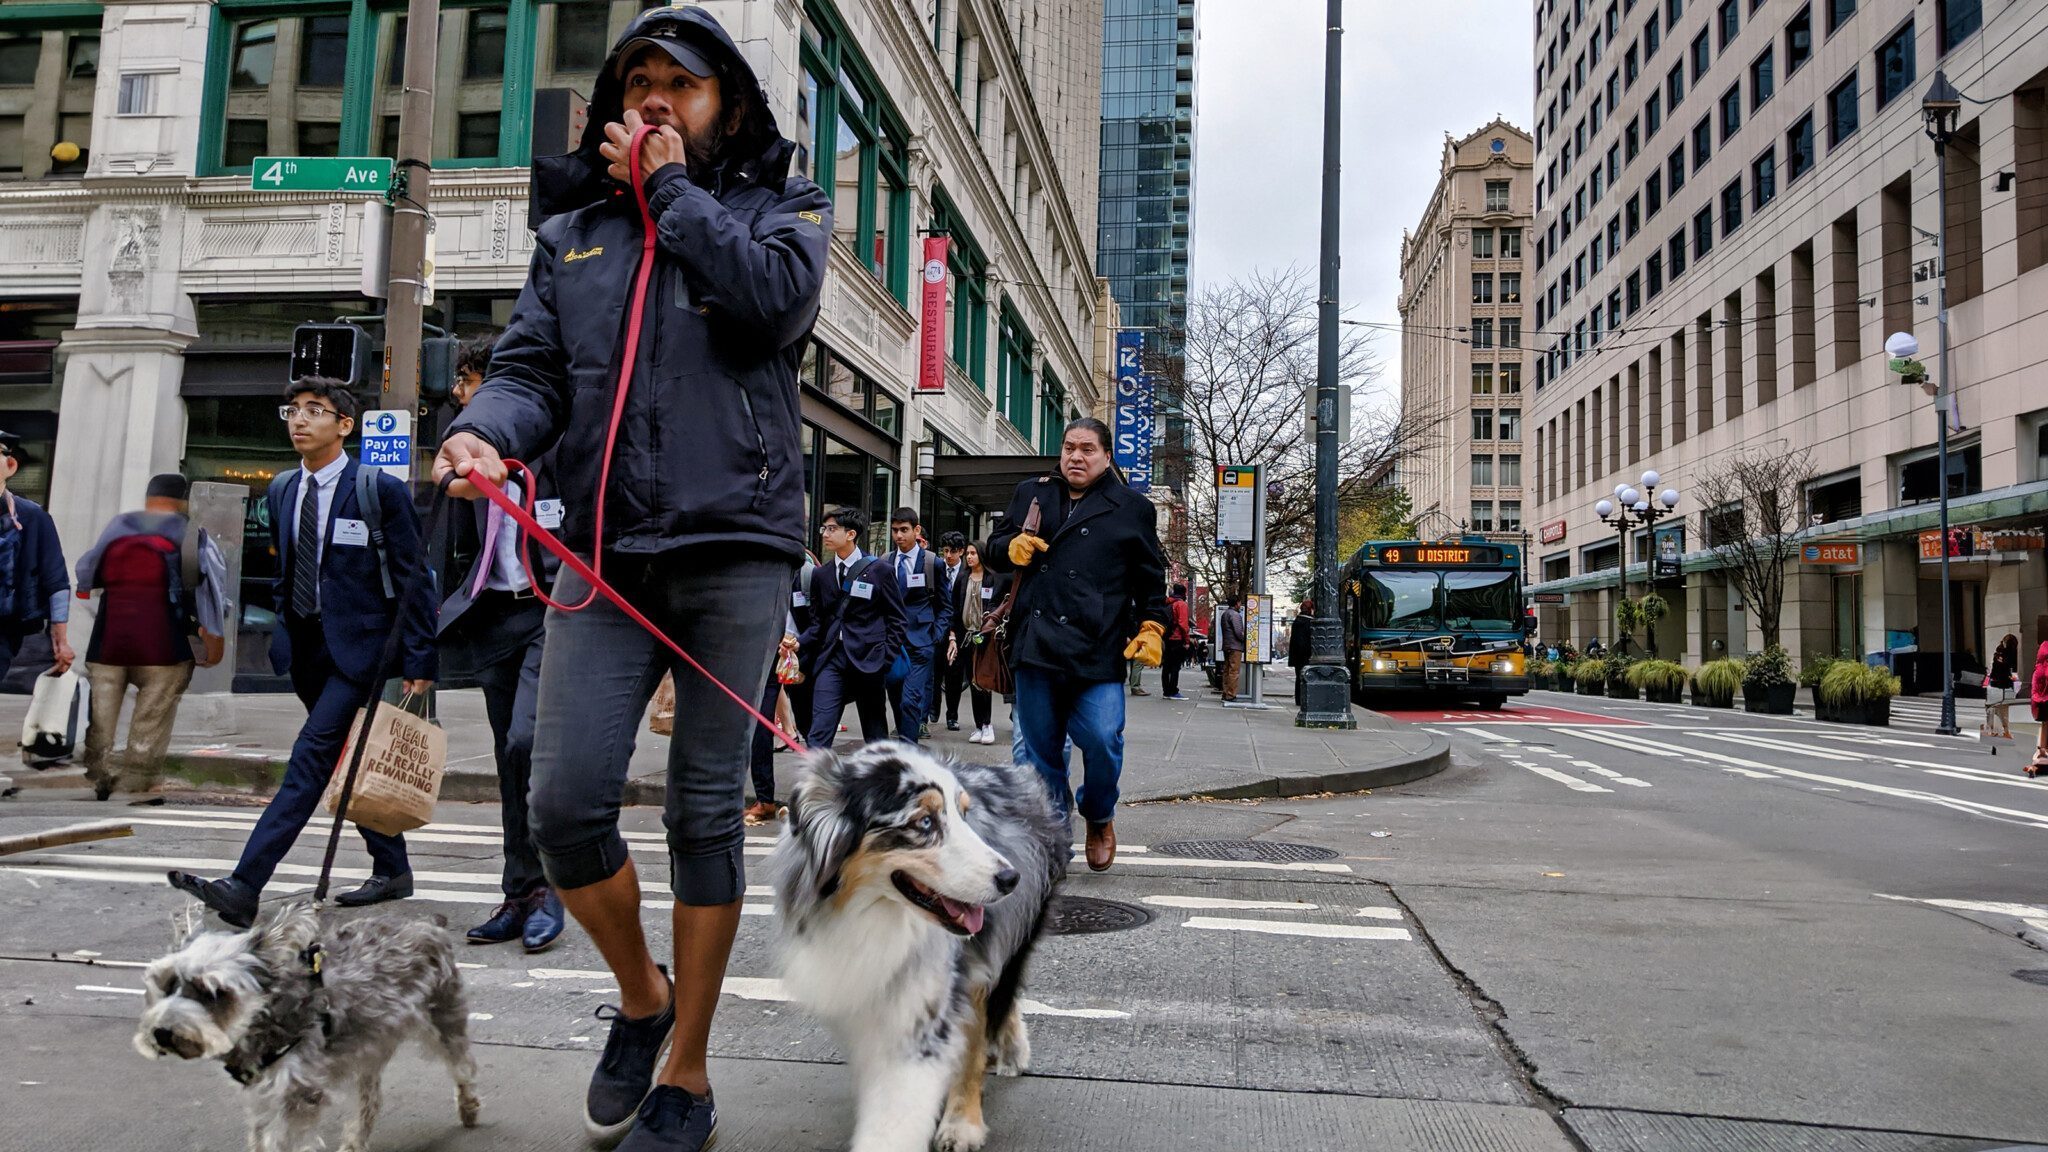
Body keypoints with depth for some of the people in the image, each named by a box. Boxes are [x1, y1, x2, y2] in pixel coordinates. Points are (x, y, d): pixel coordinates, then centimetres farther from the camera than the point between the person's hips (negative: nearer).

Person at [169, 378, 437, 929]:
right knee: (349, 762, 13)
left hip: (358, 646, -7)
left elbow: (413, 580, -8)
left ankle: (243, 888, -17)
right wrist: (284, 632, 14)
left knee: (311, 756, -14)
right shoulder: (281, 490, 11)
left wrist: (419, 662, -12)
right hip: (306, 647, 8)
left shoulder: (380, 490, -9)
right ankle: (392, 870, 24)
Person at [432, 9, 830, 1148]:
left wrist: (669, 190, -2)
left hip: (733, 547, -3)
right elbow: (532, 364, 10)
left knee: (706, 809, 2)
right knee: (566, 803, -6)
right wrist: (486, 432, -12)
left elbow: (776, 298, -11)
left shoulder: (783, 205, 12)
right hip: (604, 551, 3)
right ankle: (642, 992, 24)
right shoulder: (573, 229, 20)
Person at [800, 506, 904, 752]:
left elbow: (896, 620, 2)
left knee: (876, 736, 8)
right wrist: (799, 642, -5)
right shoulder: (821, 574, 11)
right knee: (818, 736, -9)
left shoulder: (880, 570, 1)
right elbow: (818, 622, 14)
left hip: (868, 660, -3)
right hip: (832, 659, 3)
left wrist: (885, 660, -8)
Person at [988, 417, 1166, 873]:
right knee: (1041, 749, 7)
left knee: (1102, 741, -11)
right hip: (1036, 646, 3)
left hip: (1098, 650, -3)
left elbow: (1151, 578, 11)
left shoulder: (1132, 508, 9)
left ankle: (1100, 818, 19)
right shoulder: (1031, 494, 15)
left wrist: (1151, 628, 0)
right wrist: (1011, 548, -2)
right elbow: (994, 548, 20)